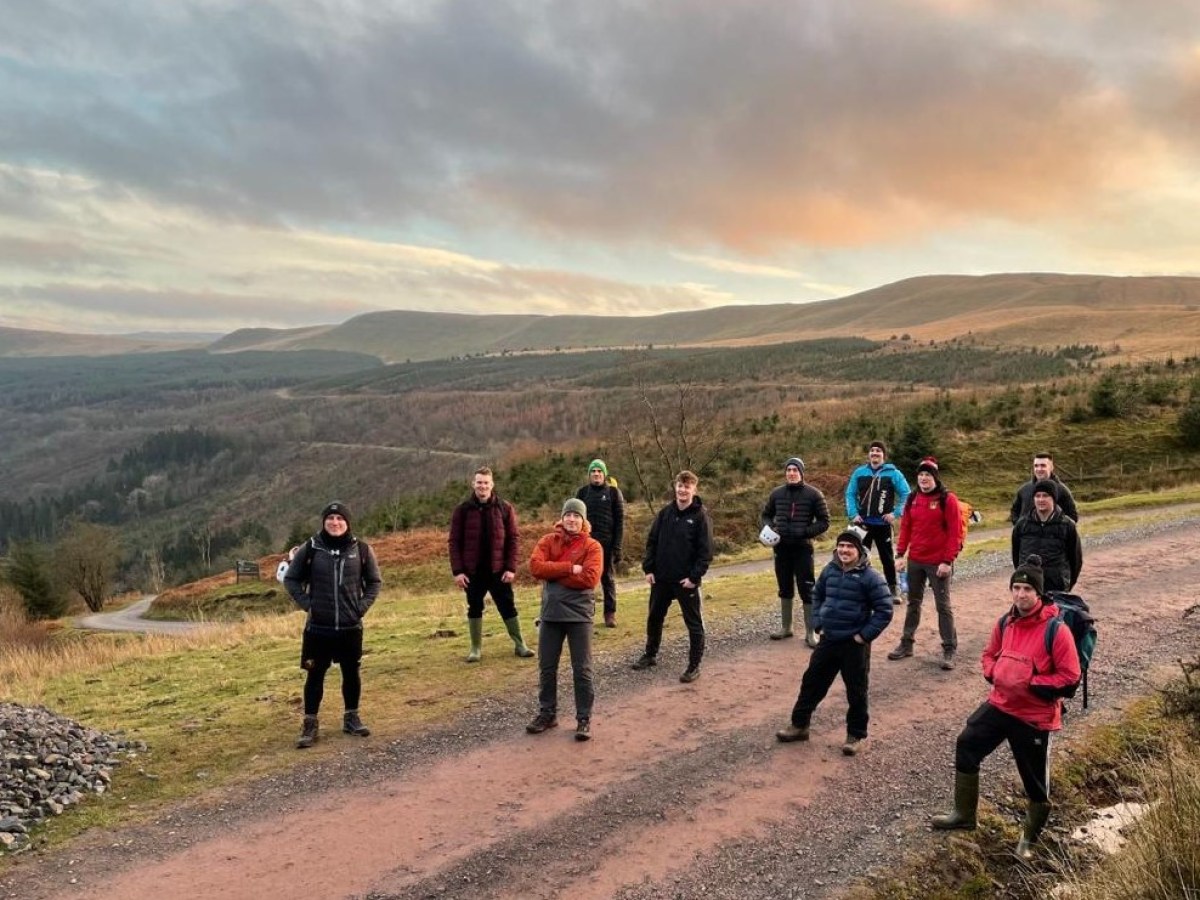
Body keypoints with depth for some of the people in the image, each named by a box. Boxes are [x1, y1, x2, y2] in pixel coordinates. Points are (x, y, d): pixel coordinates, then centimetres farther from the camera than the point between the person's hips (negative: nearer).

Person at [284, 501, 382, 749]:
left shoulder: (361, 549, -2)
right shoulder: (310, 548, -5)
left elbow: (374, 581, 9)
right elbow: (291, 579, 5)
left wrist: (362, 606, -2)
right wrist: (307, 604, -4)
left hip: (351, 627, 1)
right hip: (318, 627, -1)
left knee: (351, 673, 11)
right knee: (315, 674, 5)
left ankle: (352, 717, 27)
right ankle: (310, 724, 15)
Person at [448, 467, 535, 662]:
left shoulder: (505, 508, -1)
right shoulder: (462, 509, -2)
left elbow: (513, 538, 0)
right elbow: (454, 542, -2)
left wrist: (511, 568, -7)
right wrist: (457, 571, -9)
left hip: (498, 570, 0)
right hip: (472, 571, 0)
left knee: (508, 608, 6)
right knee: (474, 609, 10)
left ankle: (519, 645, 19)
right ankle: (476, 648, 23)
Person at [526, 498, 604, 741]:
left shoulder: (592, 546, -4)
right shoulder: (548, 541, 5)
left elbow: (589, 578, -17)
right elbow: (535, 566, -12)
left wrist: (554, 573, -13)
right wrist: (570, 568, -18)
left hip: (579, 613, -3)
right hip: (550, 612, 3)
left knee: (582, 669, 3)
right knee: (546, 666, 11)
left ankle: (584, 719, 14)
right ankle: (547, 713, 26)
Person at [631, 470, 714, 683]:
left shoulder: (700, 516, -9)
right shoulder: (665, 512, 4)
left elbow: (706, 551, -12)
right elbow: (652, 542, 7)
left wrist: (695, 576, -17)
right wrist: (648, 569, 0)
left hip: (687, 580, -5)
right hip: (661, 578, 5)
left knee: (694, 623, 3)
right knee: (654, 618, 17)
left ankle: (694, 666, 13)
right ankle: (650, 655, 34)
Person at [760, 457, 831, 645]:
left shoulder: (813, 494, -7)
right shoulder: (777, 493, 3)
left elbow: (824, 522, -3)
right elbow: (766, 515, 17)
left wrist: (805, 532, -16)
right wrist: (769, 528, -3)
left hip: (803, 548, -4)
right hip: (781, 548, 4)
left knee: (806, 590, -1)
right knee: (785, 589, 14)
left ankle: (810, 633, 7)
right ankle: (786, 628, 27)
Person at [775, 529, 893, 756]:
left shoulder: (869, 576, -14)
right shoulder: (829, 570, 2)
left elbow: (885, 609, -13)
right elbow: (817, 596, 18)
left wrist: (865, 635, -14)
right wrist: (818, 623, 8)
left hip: (854, 644, -5)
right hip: (828, 640, 5)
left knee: (856, 691, 7)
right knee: (812, 682, 12)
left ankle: (856, 735, 23)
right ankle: (799, 725, 26)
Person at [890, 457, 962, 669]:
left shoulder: (947, 499, -10)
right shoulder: (912, 499, 6)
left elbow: (955, 532, -13)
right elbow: (905, 527, 10)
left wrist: (947, 561, -17)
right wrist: (900, 554, 3)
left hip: (938, 562, -5)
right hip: (915, 561, 5)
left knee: (943, 606, 1)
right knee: (913, 603, 15)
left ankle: (949, 650, 8)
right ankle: (906, 643, 25)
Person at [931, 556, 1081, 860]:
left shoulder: (1056, 630, -20)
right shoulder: (1005, 623, -1)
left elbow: (1070, 676, -18)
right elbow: (990, 654, 16)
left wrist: (1031, 685, -21)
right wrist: (994, 674, -4)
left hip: (1036, 716, -6)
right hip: (1000, 704, 6)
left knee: (1036, 780, 6)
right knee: (967, 744, 11)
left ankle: (1029, 839, 30)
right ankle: (963, 814, 29)